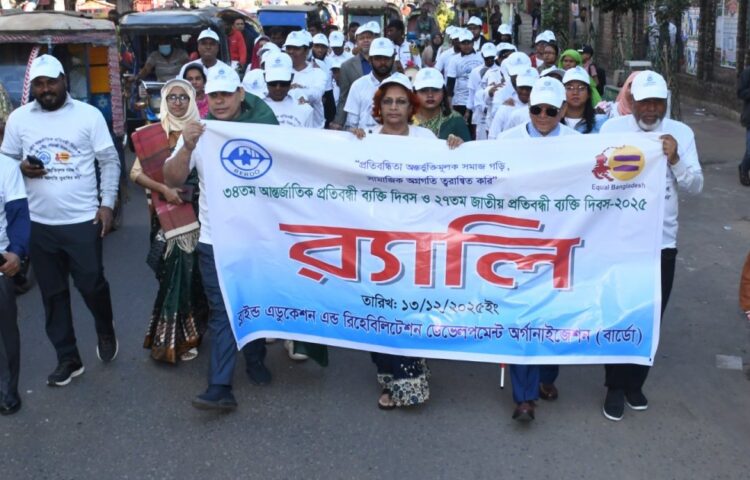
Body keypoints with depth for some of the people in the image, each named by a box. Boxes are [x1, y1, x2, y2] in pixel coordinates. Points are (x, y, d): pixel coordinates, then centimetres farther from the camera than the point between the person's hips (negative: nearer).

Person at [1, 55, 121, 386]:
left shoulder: (89, 114, -3)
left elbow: (109, 161, -1)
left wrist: (107, 203, -8)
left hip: (83, 221, -3)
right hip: (39, 224, 3)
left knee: (92, 285, 4)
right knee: (53, 294, 9)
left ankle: (106, 333, 35)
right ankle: (68, 359, 23)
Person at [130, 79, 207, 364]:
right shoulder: (152, 134, 0)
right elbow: (136, 173, -2)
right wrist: (164, 189, -13)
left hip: (198, 212, 2)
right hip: (168, 215, -2)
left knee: (194, 272, 8)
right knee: (174, 272, -3)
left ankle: (187, 331, 26)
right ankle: (173, 339, 9)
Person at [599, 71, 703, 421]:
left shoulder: (681, 133, 0)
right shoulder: (612, 128, -5)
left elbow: (696, 187, -4)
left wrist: (675, 159, -18)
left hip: (662, 240, 2)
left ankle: (635, 383, 31)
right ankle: (616, 386, 24)